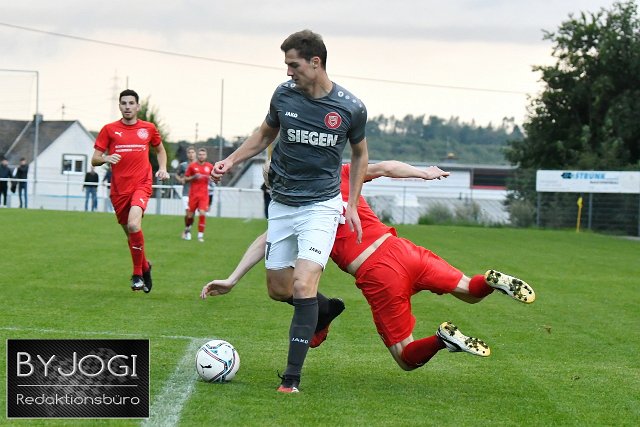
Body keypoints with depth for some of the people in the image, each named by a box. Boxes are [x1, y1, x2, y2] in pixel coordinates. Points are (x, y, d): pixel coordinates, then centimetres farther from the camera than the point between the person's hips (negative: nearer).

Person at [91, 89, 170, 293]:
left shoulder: (148, 128, 7)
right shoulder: (109, 129, 4)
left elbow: (160, 149, 26)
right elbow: (94, 160, 4)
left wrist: (162, 169, 8)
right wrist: (106, 158, -18)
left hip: (141, 185, -2)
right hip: (119, 189, 2)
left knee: (134, 224, -25)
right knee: (129, 231, 9)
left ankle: (137, 274, -12)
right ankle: (145, 267, 36)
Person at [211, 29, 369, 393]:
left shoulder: (351, 108, -10)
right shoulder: (284, 95, -4)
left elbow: (360, 152, 8)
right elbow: (264, 135, 16)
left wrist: (353, 205, 4)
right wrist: (231, 160, 2)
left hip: (322, 204, -4)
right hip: (282, 204, 4)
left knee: (303, 284, -18)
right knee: (278, 285, 7)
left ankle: (293, 376, -15)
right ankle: (324, 310, 39)